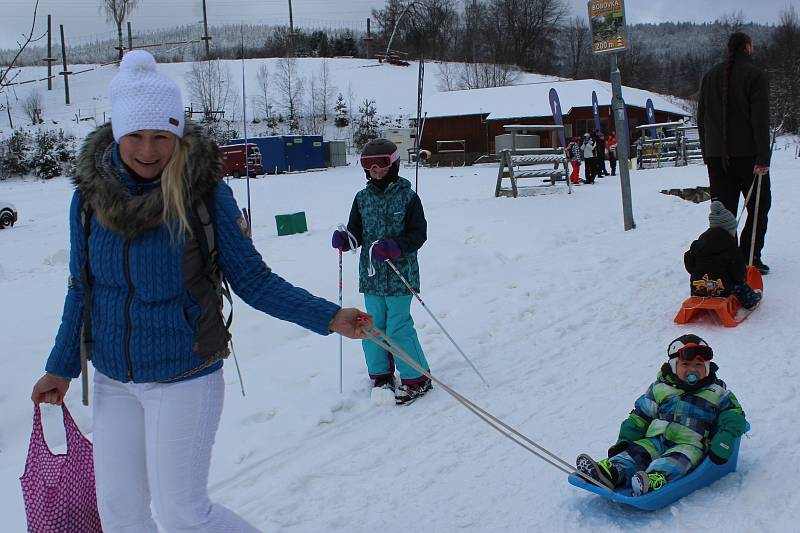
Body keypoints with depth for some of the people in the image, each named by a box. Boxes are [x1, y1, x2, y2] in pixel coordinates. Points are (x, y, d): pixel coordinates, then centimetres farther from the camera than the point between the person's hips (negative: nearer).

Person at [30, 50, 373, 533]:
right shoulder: (90, 194, -4)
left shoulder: (204, 191, -14)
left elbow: (252, 280, -10)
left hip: (184, 377, -4)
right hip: (112, 381, 5)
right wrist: (62, 368, 10)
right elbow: (82, 289, 7)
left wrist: (328, 317, -19)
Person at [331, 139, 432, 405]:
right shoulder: (362, 198, 9)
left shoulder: (407, 196, -4)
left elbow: (418, 233, -6)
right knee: (373, 327, 10)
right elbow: (357, 233, 11)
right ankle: (380, 375, 27)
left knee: (398, 328, -6)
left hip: (400, 276, -5)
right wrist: (344, 239, -11)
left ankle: (417, 378, 10)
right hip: (371, 275, 5)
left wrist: (396, 247, -22)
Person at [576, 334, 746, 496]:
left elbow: (735, 415, 6)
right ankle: (612, 471, -50)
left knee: (676, 461, -35)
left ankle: (656, 479, -63)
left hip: (690, 445, -3)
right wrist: (624, 440, 2)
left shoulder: (716, 392, 11)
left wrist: (722, 443, -12)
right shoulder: (660, 388, 14)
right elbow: (640, 416, 16)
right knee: (636, 450, -25)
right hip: (656, 440, 3)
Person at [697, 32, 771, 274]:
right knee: (759, 206, 8)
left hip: (716, 156, 5)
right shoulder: (755, 74, -6)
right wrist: (763, 157, -15)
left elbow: (701, 118, 13)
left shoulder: (709, 76, 11)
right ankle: (749, 257, 2)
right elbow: (760, 119, -13)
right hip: (747, 154, -4)